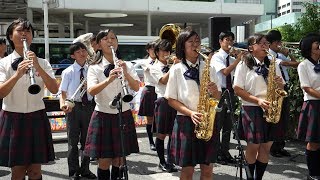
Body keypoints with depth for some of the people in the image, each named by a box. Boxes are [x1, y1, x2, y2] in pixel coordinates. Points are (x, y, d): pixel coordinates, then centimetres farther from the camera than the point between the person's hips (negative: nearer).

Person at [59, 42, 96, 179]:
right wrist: (62, 104, -24)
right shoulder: (68, 72, -3)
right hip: (73, 106, -2)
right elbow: (63, 92, -6)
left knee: (87, 140, 13)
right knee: (73, 140, 5)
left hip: (88, 106, 3)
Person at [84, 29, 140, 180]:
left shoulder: (127, 65, 5)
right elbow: (91, 91, -18)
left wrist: (126, 74, -25)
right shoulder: (94, 68, -2)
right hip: (103, 116, -2)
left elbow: (136, 88, -7)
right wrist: (109, 79, -34)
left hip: (123, 115, 2)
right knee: (104, 162, 3)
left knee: (119, 160, 10)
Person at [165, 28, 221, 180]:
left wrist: (215, 91, -14)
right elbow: (171, 99, -4)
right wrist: (190, 113, -17)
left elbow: (218, 97, 9)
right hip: (186, 121, -3)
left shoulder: (208, 68, 6)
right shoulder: (176, 69, -3)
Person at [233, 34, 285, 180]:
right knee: (253, 146, 1)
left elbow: (281, 88, 17)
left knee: (266, 147, 6)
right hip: (252, 109, -4)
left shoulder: (273, 65, 12)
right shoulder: (244, 65, -3)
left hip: (271, 109, 5)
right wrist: (258, 100, -18)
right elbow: (237, 89, -9)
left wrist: (280, 84, -7)